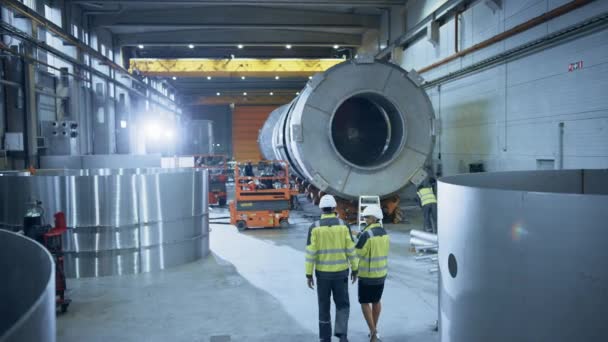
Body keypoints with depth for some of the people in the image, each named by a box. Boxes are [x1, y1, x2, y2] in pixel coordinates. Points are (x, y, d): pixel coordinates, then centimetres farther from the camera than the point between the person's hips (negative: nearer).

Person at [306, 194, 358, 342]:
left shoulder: (315, 227, -9)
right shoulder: (343, 225, -7)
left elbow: (310, 253, -10)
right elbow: (351, 250, -4)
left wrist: (308, 274, -3)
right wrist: (354, 269, 7)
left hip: (322, 273, 0)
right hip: (340, 272, 0)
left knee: (324, 306, 14)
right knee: (342, 305, 14)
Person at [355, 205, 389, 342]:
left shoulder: (366, 234, -21)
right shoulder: (384, 233, 3)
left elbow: (356, 253, -17)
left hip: (367, 274, -7)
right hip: (381, 272, 7)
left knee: (365, 302, 4)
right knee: (376, 301, 18)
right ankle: (374, 330, 28)